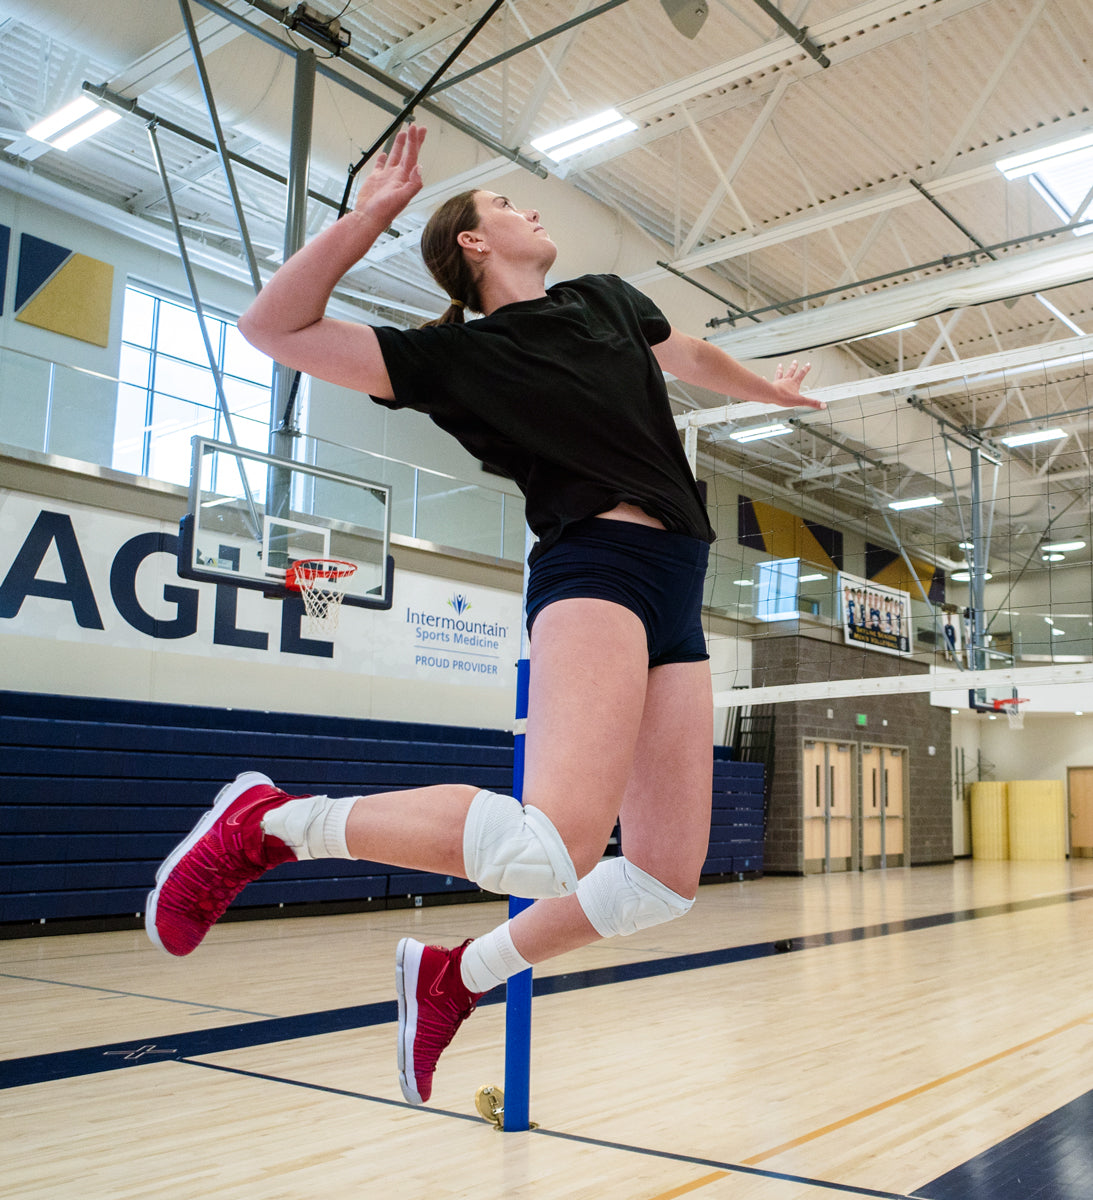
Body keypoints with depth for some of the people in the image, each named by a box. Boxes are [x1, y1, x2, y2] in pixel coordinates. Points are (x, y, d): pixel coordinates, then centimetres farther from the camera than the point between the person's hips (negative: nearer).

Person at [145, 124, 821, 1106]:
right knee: (552, 850, -30)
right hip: (595, 567, -7)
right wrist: (371, 213, -8)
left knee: (666, 878, 1)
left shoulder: (608, 298, 23)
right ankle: (274, 819, -12)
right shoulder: (455, 356, 4)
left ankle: (455, 974, 17)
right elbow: (277, 327, -3)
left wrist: (772, 391, 56)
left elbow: (691, 355, 43)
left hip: (678, 596, 8)